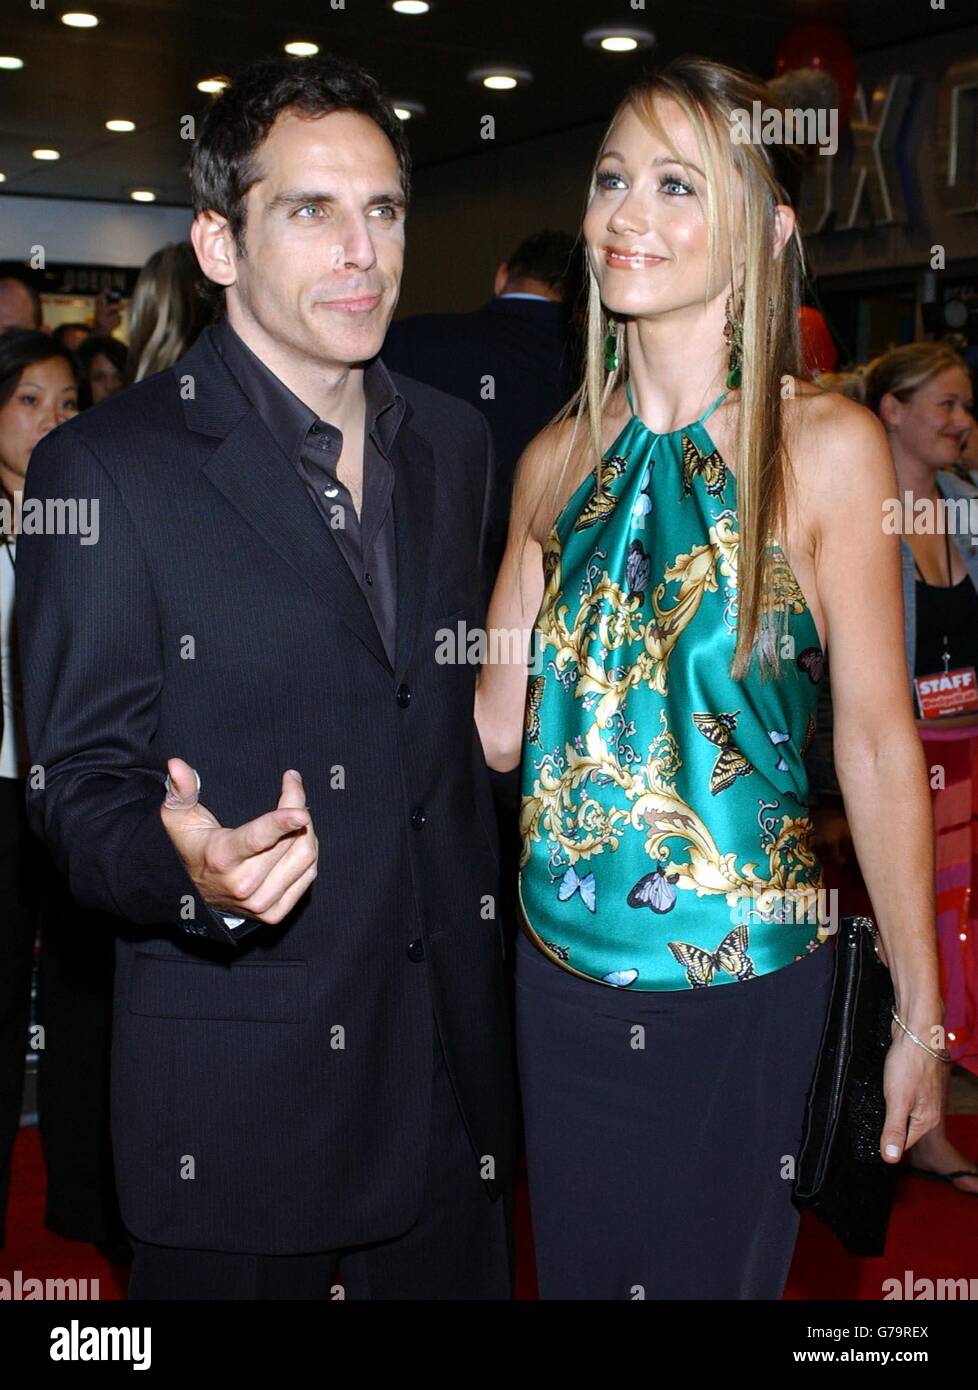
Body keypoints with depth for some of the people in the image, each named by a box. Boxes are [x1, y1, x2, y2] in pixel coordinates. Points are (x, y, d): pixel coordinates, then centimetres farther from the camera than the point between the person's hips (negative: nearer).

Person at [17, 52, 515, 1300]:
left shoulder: (454, 443, 7)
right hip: (236, 1096, -5)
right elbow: (80, 787, -10)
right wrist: (185, 868, -32)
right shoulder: (107, 470, -11)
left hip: (451, 1067, 5)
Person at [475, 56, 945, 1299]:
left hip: (740, 976, -4)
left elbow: (878, 742, -9)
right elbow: (495, 724, 4)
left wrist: (920, 1015, -8)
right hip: (563, 966, 4)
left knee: (712, 1265, 14)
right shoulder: (562, 458, 2)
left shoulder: (823, 446, -10)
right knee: (575, 1263, 19)